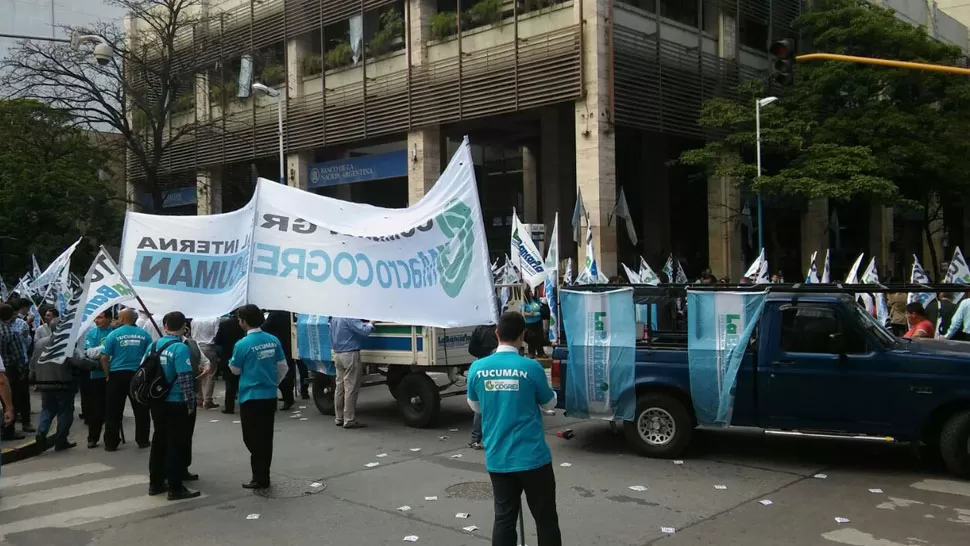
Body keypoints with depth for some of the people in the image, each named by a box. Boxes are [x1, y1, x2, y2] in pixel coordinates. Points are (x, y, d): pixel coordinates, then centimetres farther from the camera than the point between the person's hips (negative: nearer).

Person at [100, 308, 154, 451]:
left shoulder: (113, 335, -5)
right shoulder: (144, 334, 0)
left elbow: (104, 358, -6)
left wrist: (109, 374, 7)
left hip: (117, 375, -1)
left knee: (114, 412, 7)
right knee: (141, 410, 11)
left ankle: (111, 443, 11)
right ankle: (143, 441, 17)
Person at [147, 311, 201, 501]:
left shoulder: (153, 345, 4)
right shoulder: (180, 348, -17)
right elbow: (185, 378, -20)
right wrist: (191, 403, -11)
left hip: (157, 403, 7)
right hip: (176, 403, -7)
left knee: (159, 441, 17)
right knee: (176, 444, 1)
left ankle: (156, 483, 25)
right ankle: (175, 488, 5)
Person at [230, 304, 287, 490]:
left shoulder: (243, 344, -14)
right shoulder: (273, 340, 1)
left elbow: (235, 370, 0)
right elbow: (283, 368, 7)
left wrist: (233, 360, 20)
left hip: (251, 397, -5)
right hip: (270, 396, 5)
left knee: (253, 439, 4)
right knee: (266, 438, 13)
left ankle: (259, 479, 5)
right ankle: (264, 476, 20)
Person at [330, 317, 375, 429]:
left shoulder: (334, 318, 12)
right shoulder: (350, 318, -16)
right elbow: (364, 331, -22)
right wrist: (370, 324, -4)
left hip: (337, 354, 9)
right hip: (350, 355, -9)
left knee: (340, 386, 13)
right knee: (351, 388, -5)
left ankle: (338, 418, 19)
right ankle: (349, 420, -4)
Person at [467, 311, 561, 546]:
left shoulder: (477, 368, -4)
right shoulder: (530, 368, -13)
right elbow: (549, 404, 3)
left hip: (497, 460, 3)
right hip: (532, 458, -3)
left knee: (504, 519, 11)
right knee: (546, 520, 10)